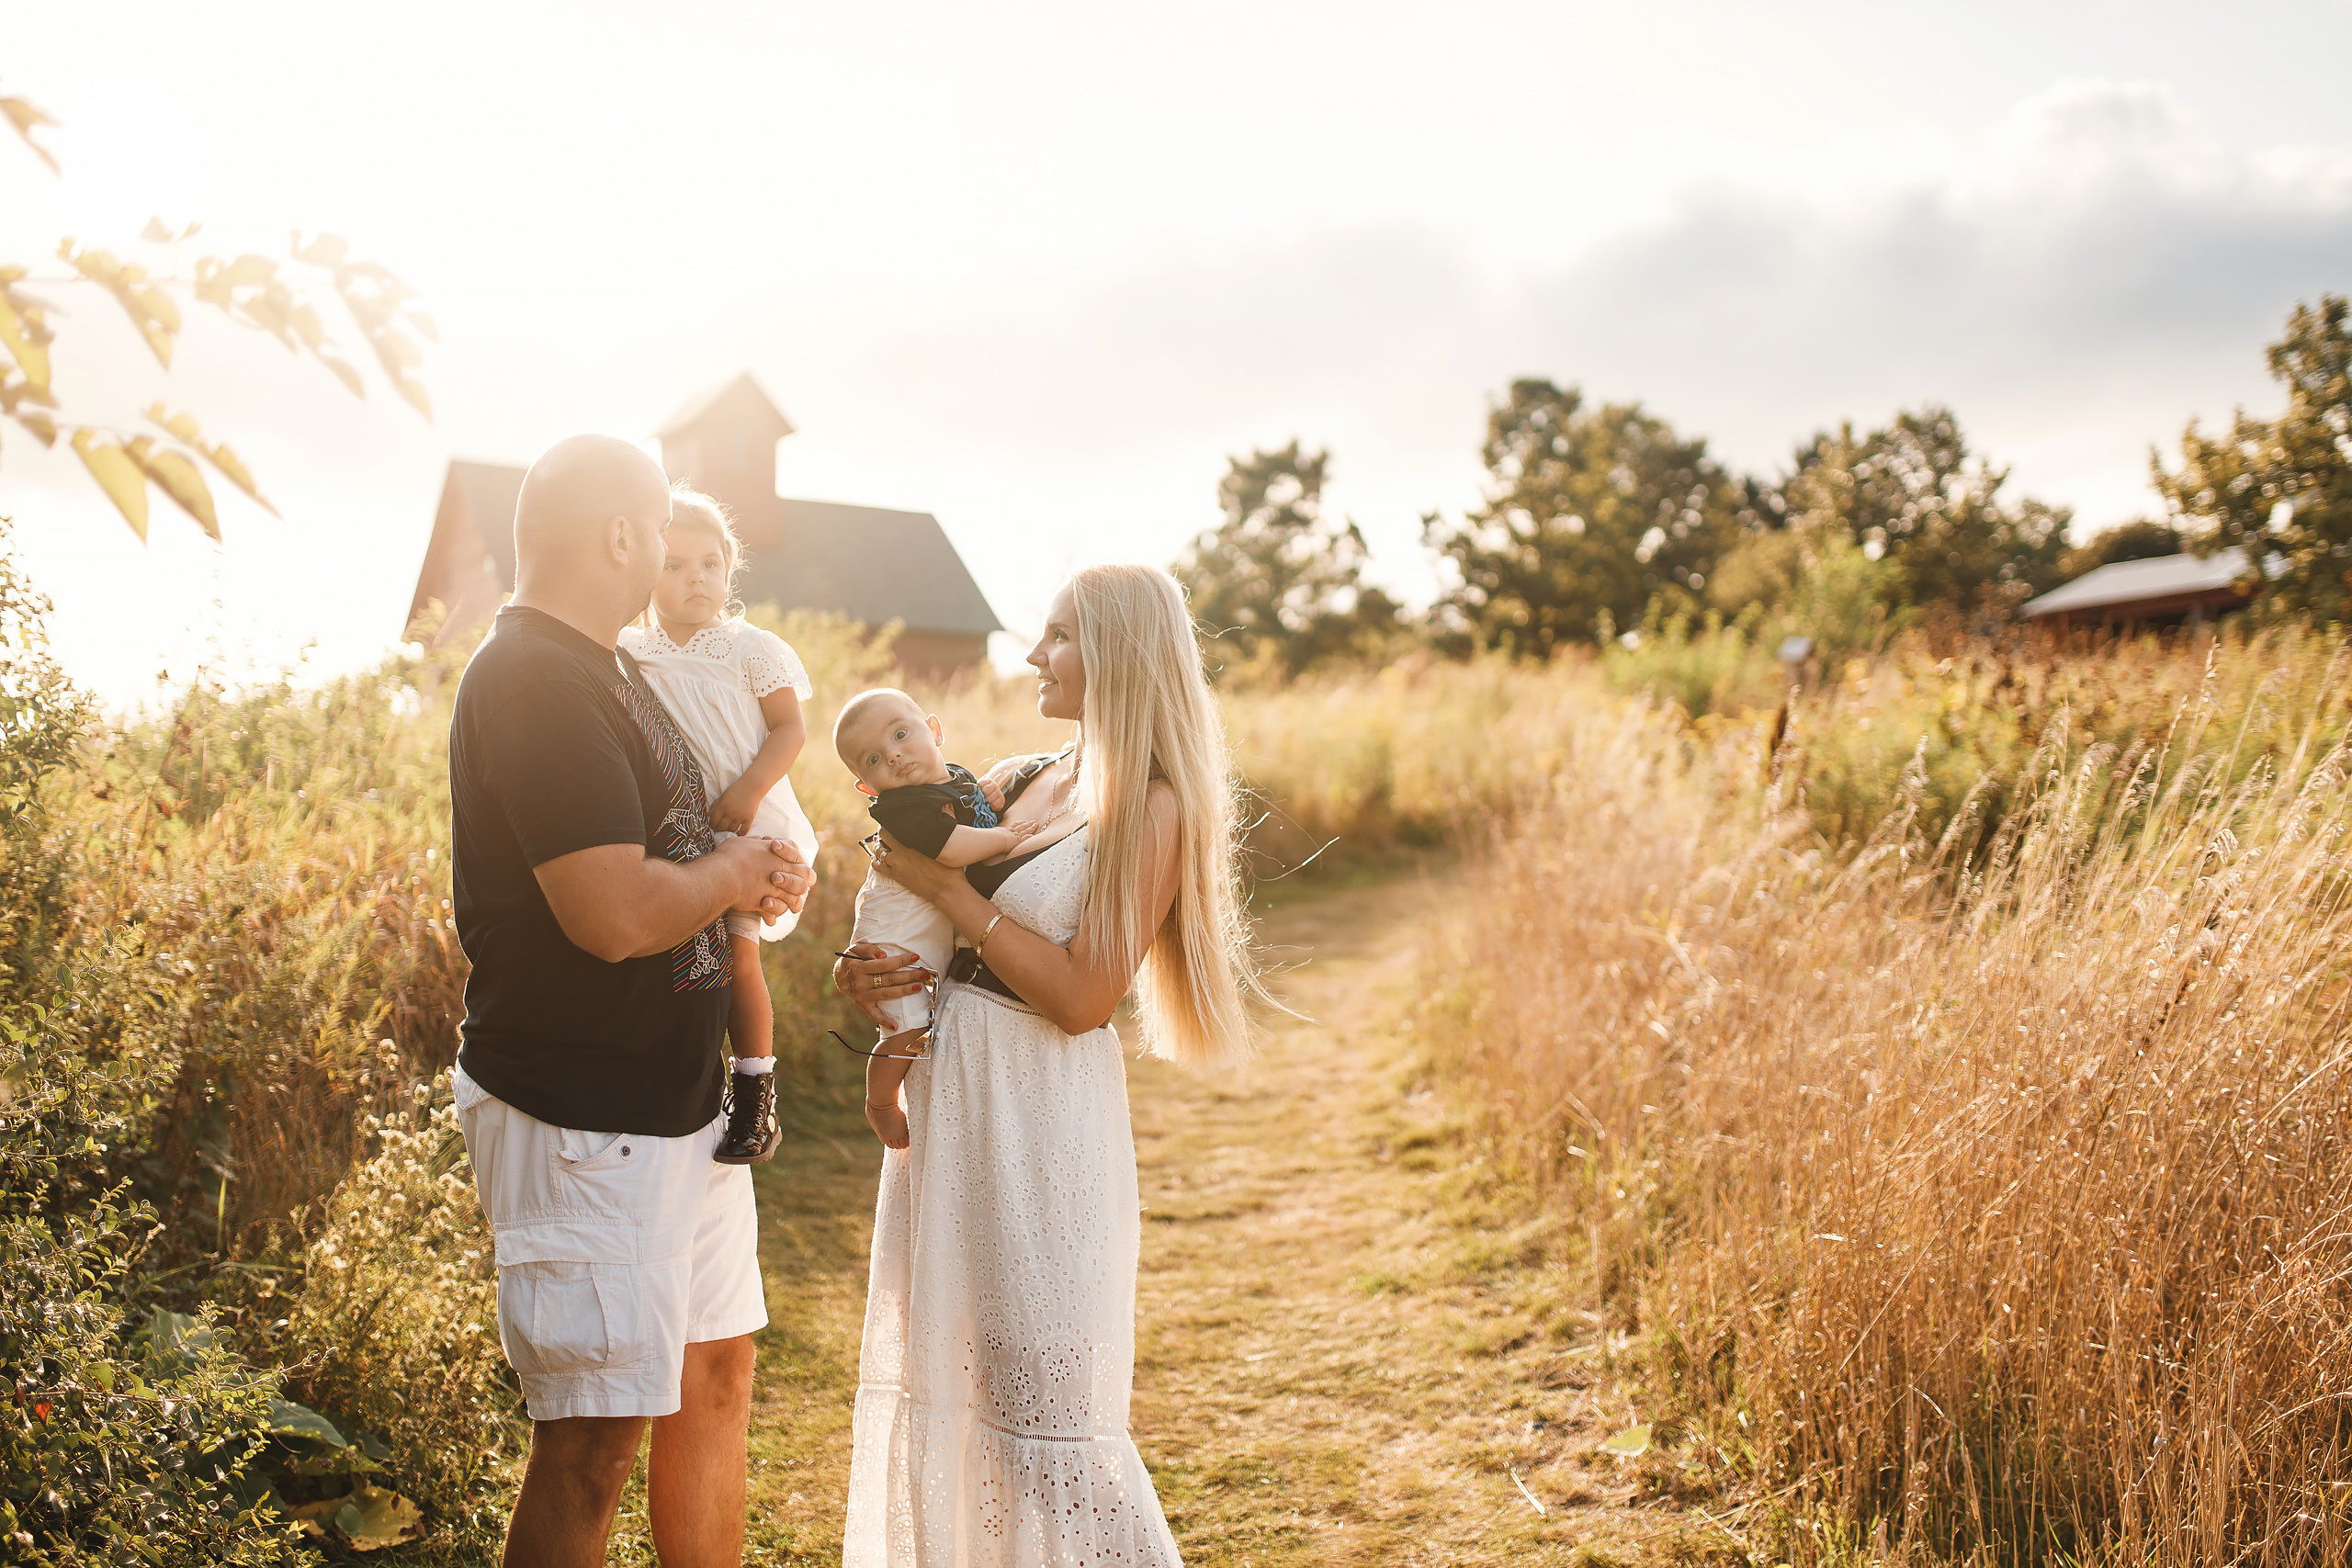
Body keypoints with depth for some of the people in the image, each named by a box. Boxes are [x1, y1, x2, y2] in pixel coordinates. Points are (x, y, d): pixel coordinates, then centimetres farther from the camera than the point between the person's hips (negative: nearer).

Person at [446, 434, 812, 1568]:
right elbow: (617, 912, -29)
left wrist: (745, 869, 3)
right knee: (596, 1433, -1)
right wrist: (733, 871, -9)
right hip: (582, 1120, -10)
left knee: (716, 1368, 18)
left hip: (675, 1094, 10)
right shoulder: (530, 683, -20)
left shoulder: (601, 670, 14)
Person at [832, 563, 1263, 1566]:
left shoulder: (1153, 807, -12)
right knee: (939, 1365, 16)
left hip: (1042, 1114, -8)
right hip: (947, 1090, 8)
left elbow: (1080, 996, -18)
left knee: (1037, 1383, 0)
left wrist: (949, 890, -15)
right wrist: (859, 972, -3)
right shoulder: (1025, 783, 9)